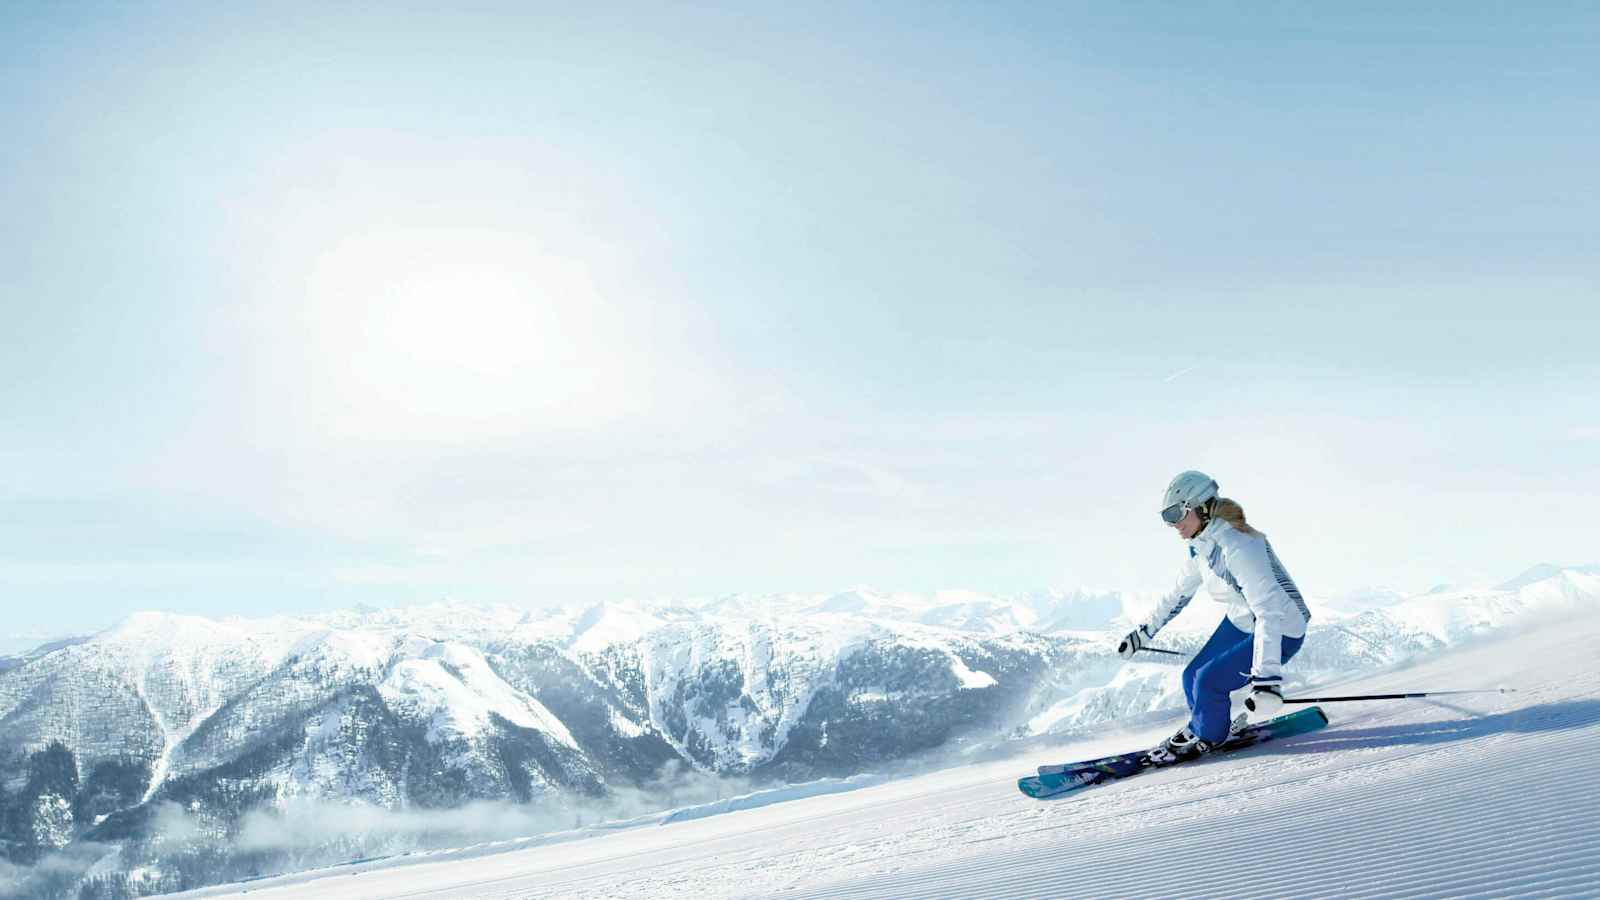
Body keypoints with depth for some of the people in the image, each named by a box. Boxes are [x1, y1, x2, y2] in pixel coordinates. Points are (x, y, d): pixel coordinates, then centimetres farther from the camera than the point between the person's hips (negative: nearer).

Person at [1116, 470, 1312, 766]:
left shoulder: (1237, 547, -31)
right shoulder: (1201, 544, -2)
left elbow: (1268, 611, -38)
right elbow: (1179, 594, 13)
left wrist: (1267, 677, -45)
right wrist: (1142, 633, 16)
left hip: (1280, 631, -9)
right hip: (1239, 623, 9)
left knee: (1208, 681, -15)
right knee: (1192, 677, 5)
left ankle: (1206, 738, 12)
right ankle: (1201, 730, 30)